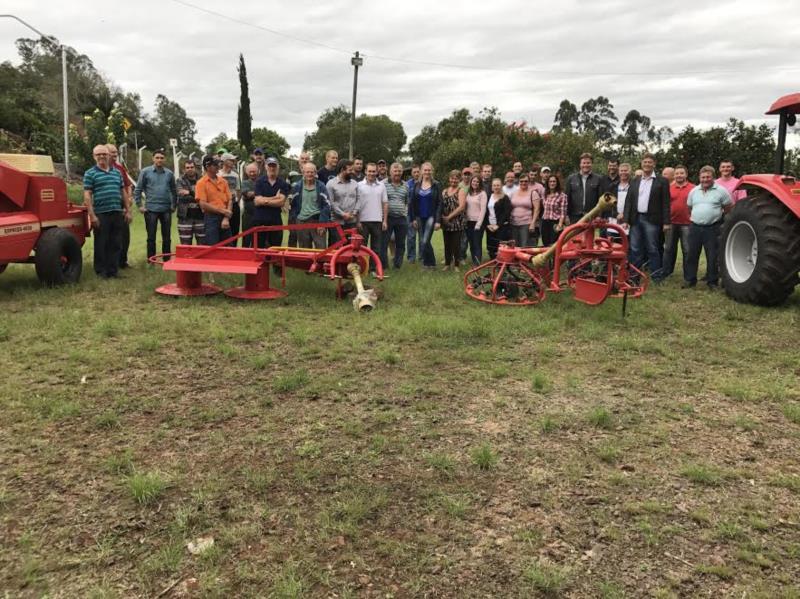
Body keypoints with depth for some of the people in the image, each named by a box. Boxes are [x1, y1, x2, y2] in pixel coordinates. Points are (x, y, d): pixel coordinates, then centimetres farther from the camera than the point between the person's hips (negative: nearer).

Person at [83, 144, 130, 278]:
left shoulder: (117, 172, 15)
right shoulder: (90, 173, 1)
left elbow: (123, 193, 19)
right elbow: (87, 196, -5)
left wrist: (128, 210, 13)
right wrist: (92, 215, -12)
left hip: (117, 213, 4)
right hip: (101, 214, -4)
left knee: (115, 244, 8)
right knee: (101, 244, 2)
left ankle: (113, 270, 15)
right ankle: (101, 271, 10)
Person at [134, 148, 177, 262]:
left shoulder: (169, 173, 7)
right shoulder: (145, 172, 0)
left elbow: (174, 191, 16)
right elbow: (138, 190, 2)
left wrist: (174, 205, 10)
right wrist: (139, 205, -3)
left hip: (166, 209, 2)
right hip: (151, 209, -2)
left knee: (167, 237, 7)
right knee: (151, 237, 3)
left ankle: (167, 260, 16)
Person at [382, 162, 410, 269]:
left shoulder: (405, 186, 12)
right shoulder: (383, 184, -2)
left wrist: (406, 213, 8)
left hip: (402, 219, 4)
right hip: (388, 217, -4)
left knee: (400, 243, 8)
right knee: (384, 242, -3)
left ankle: (398, 264, 19)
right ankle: (383, 265, 4)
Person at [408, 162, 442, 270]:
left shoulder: (436, 185, -1)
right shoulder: (416, 185, 6)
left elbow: (439, 203, -4)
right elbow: (412, 202, 6)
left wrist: (438, 220, -11)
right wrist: (413, 218, -1)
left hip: (431, 217, -4)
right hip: (419, 217, 4)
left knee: (425, 241, -14)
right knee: (422, 241, 6)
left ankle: (429, 262, 2)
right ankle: (429, 262, 19)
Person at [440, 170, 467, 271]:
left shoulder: (461, 191, -3)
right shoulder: (445, 191, 14)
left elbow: (461, 207, -14)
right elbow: (440, 205, 12)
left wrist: (449, 217, -14)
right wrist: (442, 216, -6)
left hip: (457, 222, -5)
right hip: (446, 222, 5)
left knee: (456, 245, 0)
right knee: (447, 244, 10)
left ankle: (456, 265, 9)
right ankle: (447, 264, 21)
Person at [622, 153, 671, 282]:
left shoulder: (661, 181, 0)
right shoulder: (635, 181, 12)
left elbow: (665, 203, -3)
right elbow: (628, 200, 9)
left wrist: (666, 222, -8)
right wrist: (626, 219, 1)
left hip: (651, 220, -4)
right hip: (636, 219, 4)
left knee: (652, 249, 1)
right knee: (635, 250, 7)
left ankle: (657, 276, 9)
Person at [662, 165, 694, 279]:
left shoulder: (693, 188, -1)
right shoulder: (669, 188, 6)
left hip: (686, 224, -2)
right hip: (671, 223, 3)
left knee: (687, 250, 3)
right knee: (669, 249, 10)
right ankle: (666, 272, 18)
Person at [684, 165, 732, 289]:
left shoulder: (721, 191, -4)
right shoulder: (694, 191, 8)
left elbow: (729, 208, 2)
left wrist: (718, 217, 8)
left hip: (712, 228, -3)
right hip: (695, 227, 4)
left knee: (712, 257, 2)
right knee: (692, 255, 7)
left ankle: (712, 282, 11)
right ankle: (689, 279, 16)